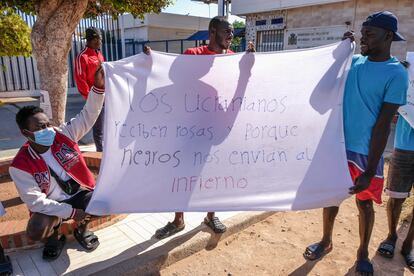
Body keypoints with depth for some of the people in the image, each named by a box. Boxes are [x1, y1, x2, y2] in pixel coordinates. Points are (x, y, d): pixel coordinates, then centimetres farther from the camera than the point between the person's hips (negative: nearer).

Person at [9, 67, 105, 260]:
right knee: (35, 232, -29)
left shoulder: (63, 134, -11)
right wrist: (70, 211, -21)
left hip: (80, 193, 2)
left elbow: (88, 116, -18)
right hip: (50, 205, -2)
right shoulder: (20, 165, -17)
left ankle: (81, 229, 12)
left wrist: (98, 87, -33)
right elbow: (35, 201, -18)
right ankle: (54, 235, 12)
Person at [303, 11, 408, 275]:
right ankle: (326, 242, 38)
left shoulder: (396, 73, -10)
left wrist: (369, 171, -18)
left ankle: (363, 253, 36)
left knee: (365, 203, 13)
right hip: (337, 145, 4)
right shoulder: (353, 61, 5)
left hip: (365, 152, -4)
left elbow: (383, 124, -15)